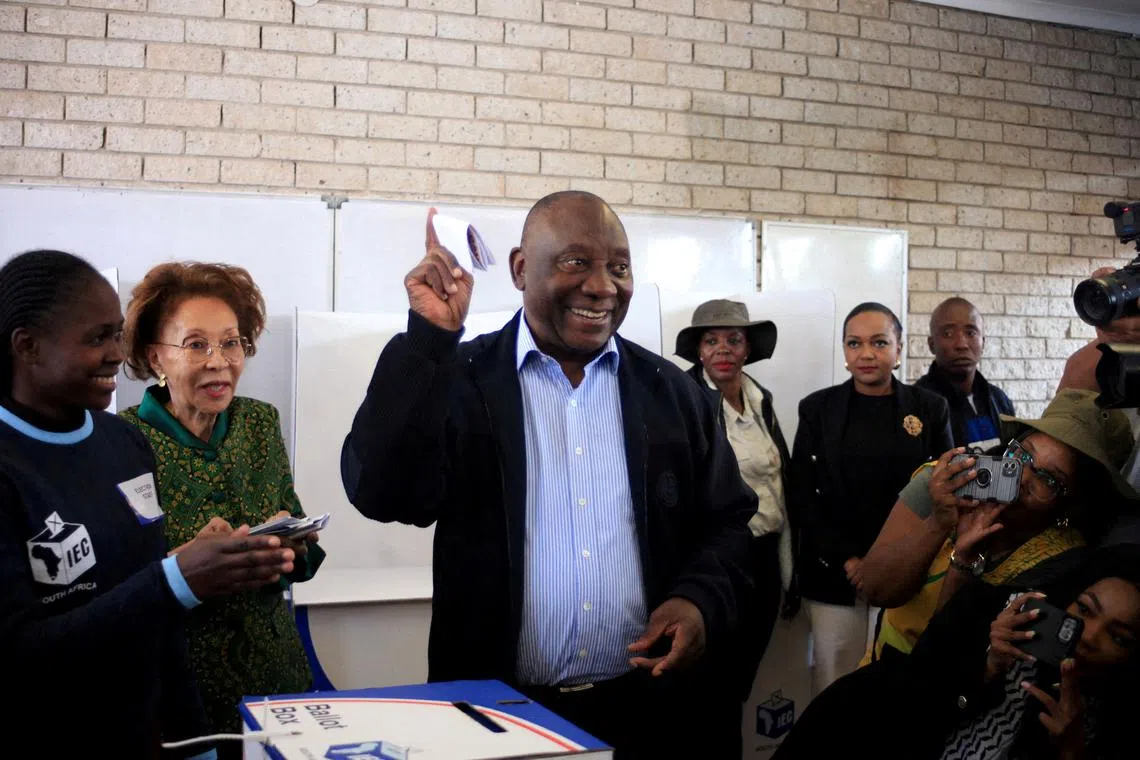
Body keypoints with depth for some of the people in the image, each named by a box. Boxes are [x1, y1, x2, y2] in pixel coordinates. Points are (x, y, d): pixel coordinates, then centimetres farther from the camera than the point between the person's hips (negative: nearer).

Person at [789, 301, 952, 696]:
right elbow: (801, 498, 3)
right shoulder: (817, 409, 5)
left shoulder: (930, 408, 6)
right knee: (834, 682, 0)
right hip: (833, 576, 0)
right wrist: (846, 560, -8)